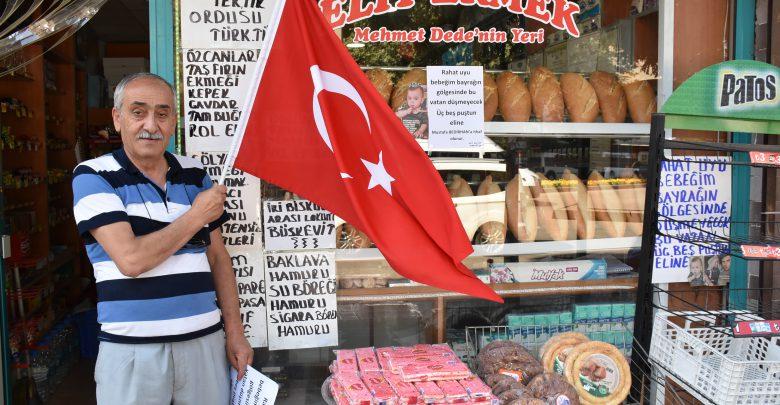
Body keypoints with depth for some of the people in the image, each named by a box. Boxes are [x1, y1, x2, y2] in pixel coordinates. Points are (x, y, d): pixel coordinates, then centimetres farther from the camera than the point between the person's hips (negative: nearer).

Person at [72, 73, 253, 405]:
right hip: (132, 349, -3)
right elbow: (131, 260, -17)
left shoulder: (195, 174, 8)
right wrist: (196, 217, -8)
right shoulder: (92, 177, -5)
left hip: (205, 340, 4)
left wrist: (235, 332, 6)